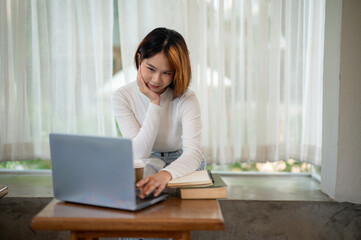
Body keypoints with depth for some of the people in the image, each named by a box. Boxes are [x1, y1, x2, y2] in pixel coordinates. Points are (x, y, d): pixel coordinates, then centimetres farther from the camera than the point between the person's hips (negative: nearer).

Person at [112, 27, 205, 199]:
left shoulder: (187, 100, -19)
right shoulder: (122, 97, -14)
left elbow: (193, 153, -33)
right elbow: (139, 154, -21)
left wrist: (166, 174, -55)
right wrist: (154, 104, -27)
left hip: (183, 168, 0)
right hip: (146, 167, 0)